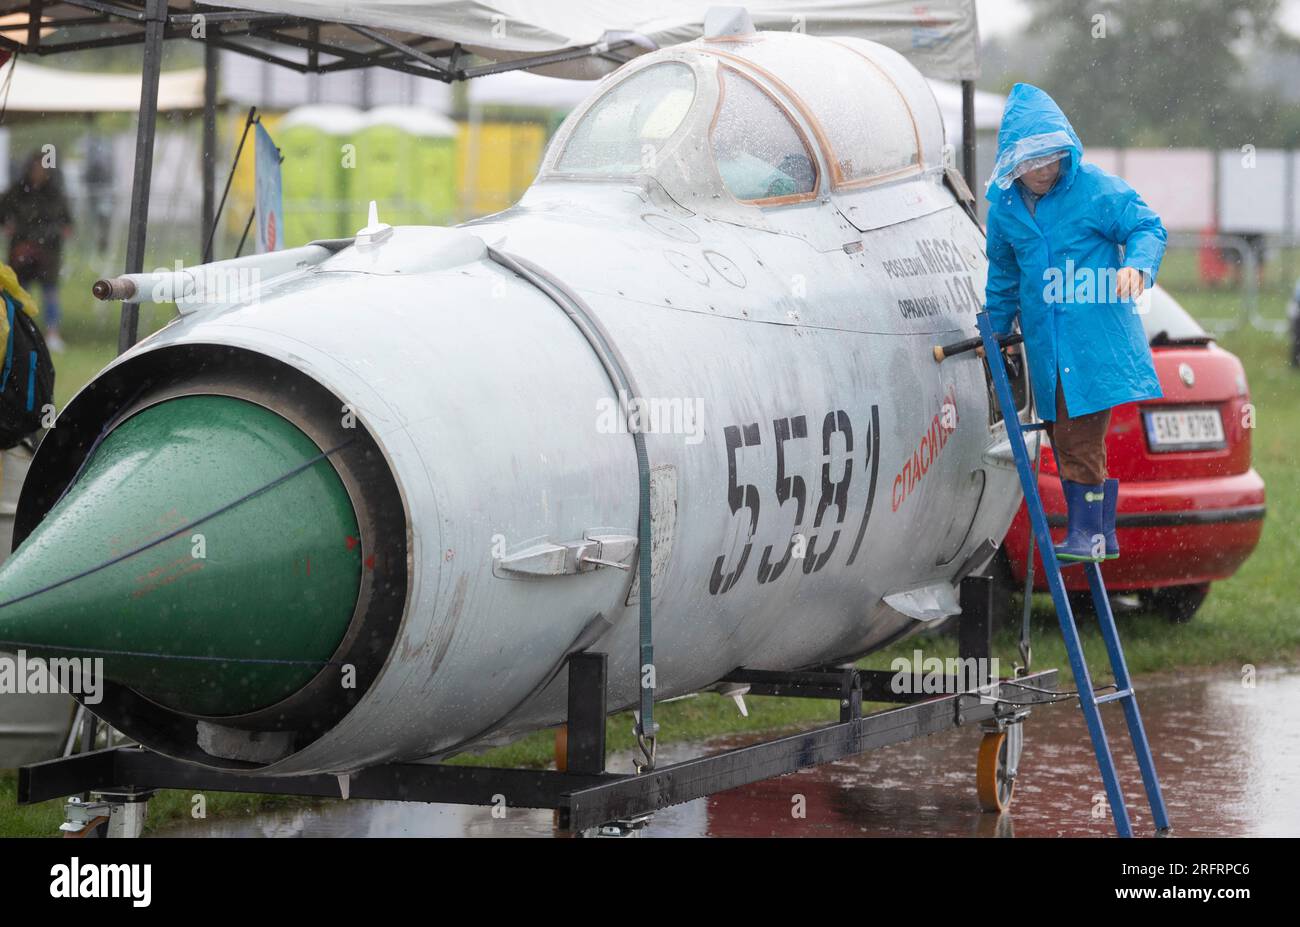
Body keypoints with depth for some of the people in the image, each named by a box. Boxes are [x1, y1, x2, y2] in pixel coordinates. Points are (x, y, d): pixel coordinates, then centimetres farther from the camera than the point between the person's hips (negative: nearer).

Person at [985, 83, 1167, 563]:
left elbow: (1149, 227, -3)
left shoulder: (1096, 188, -8)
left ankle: (1087, 531, -2)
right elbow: (1003, 273, 21)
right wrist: (996, 328, 27)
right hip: (1045, 341, 6)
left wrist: (1137, 265, -23)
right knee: (1066, 438, 10)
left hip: (1094, 338, -6)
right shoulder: (1004, 205, 7)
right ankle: (1102, 535, 19)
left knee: (1079, 437, -11)